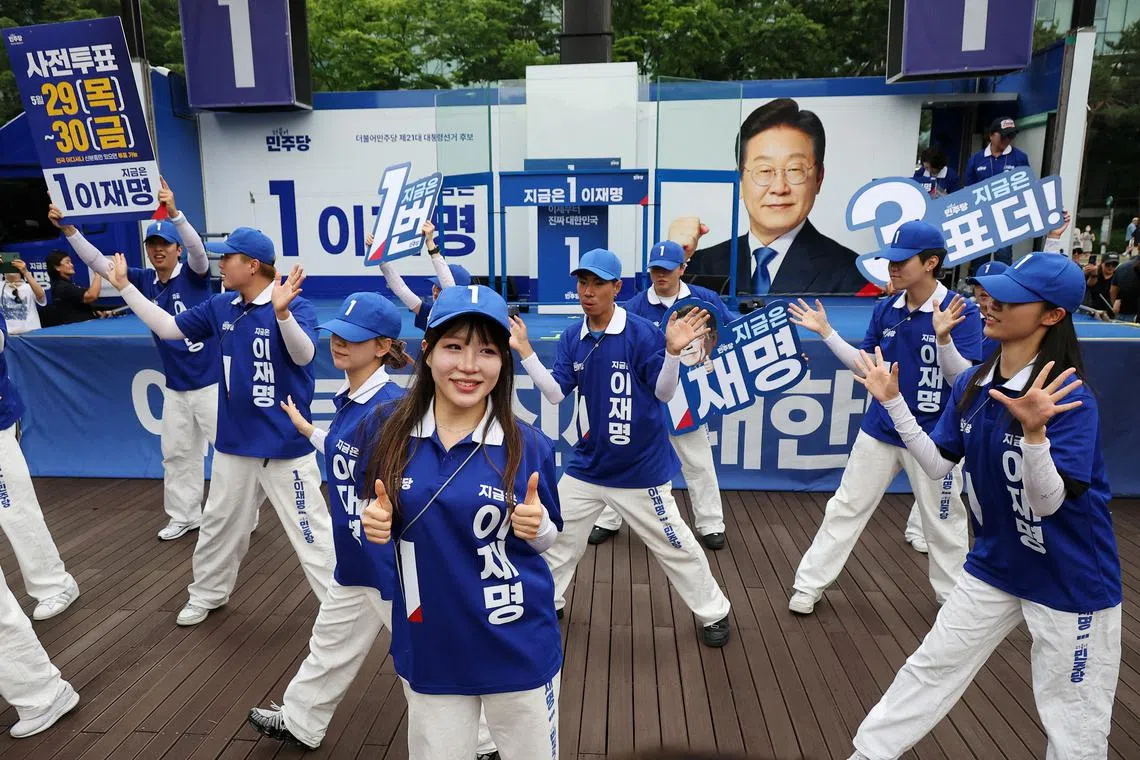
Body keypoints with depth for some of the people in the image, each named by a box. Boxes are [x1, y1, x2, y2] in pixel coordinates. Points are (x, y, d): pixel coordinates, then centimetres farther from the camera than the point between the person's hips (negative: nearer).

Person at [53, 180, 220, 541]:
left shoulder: (193, 275, -9)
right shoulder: (144, 280, 5)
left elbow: (198, 250, -29)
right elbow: (99, 263, 6)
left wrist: (174, 213, -43)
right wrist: (68, 229, -4)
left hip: (210, 382, -6)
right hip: (175, 386, 6)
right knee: (177, 453, 15)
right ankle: (185, 516, 29)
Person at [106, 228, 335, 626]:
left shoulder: (294, 306, -16)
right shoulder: (220, 307, 4)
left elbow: (303, 355, -32)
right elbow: (168, 328, 14)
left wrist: (282, 312, -49)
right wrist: (124, 286, 11)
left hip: (285, 445, -7)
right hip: (234, 441, 7)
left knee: (311, 531, -1)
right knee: (219, 524, 24)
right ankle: (207, 593, 47)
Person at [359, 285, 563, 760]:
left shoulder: (529, 446, -13)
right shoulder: (391, 435, -8)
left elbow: (548, 539, 1)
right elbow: (380, 521, 6)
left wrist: (535, 525, -21)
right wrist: (375, 527, -15)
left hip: (518, 649, -1)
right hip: (428, 649, 2)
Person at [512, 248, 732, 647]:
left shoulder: (642, 332, -16)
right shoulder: (572, 337, 0)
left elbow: (663, 392, -12)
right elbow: (555, 393, -3)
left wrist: (673, 351, -29)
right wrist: (524, 350, -10)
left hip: (641, 468, -5)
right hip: (586, 465, 5)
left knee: (674, 545, 7)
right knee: (557, 536, 19)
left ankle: (714, 613, 30)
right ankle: (548, 602, 43)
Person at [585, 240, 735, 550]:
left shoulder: (706, 300, -5)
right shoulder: (635, 307, -9)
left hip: (687, 396, 1)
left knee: (698, 462, 11)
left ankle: (710, 524, 28)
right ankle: (608, 521, 25)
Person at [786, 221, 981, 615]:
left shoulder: (961, 312, -15)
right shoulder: (885, 309, -1)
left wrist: (943, 336, -35)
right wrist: (826, 332, -1)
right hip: (879, 431, 4)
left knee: (943, 523, 14)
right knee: (845, 508, 9)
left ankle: (954, 599, 36)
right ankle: (809, 584, 19)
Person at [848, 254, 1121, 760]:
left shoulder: (1070, 397, -23)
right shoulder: (971, 384, -3)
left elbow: (1048, 502, -26)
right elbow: (938, 466, 1)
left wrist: (1034, 432, -43)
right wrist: (892, 401, -5)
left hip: (1071, 583, -6)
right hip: (994, 566, 6)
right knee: (930, 669, 17)